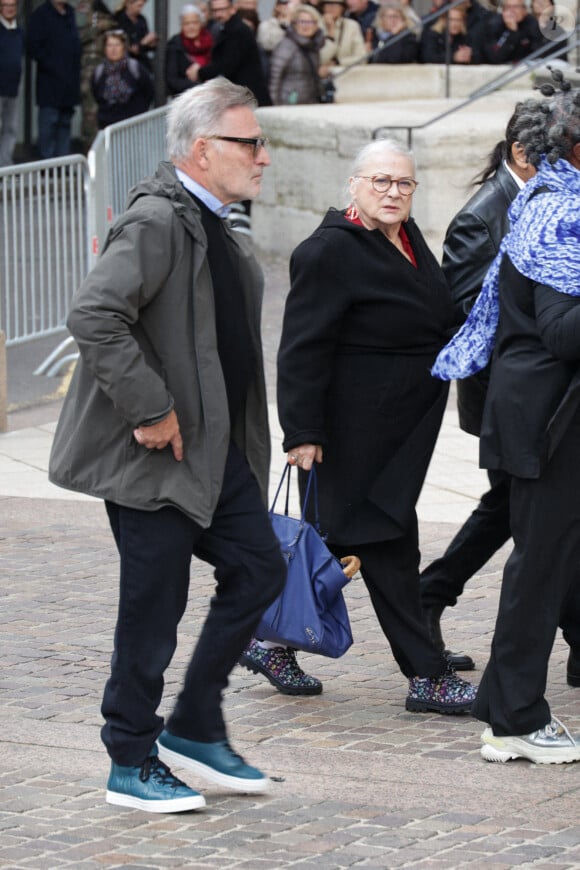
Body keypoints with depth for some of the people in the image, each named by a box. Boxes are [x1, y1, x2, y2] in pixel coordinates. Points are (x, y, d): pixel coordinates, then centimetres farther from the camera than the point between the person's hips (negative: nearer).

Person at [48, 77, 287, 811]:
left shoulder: (213, 228, 13)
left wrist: (242, 437, 17)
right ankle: (133, 766, 13)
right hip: (156, 453, -9)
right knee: (154, 607, -1)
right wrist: (149, 410, -25)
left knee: (258, 569, 10)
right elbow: (93, 316, -30)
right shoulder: (156, 222, -18)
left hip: (217, 449, 9)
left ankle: (195, 729, 22)